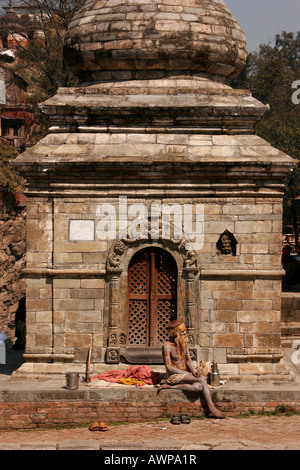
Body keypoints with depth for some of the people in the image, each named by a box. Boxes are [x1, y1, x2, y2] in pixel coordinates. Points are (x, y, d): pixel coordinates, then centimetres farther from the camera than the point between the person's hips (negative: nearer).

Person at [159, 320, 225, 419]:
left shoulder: (184, 343, 9)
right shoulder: (167, 346, -12)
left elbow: (188, 361, 13)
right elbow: (169, 368, -14)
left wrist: (194, 371, -9)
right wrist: (187, 374, -20)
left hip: (185, 374, 7)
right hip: (175, 376, -7)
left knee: (199, 386, -29)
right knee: (202, 379, -29)